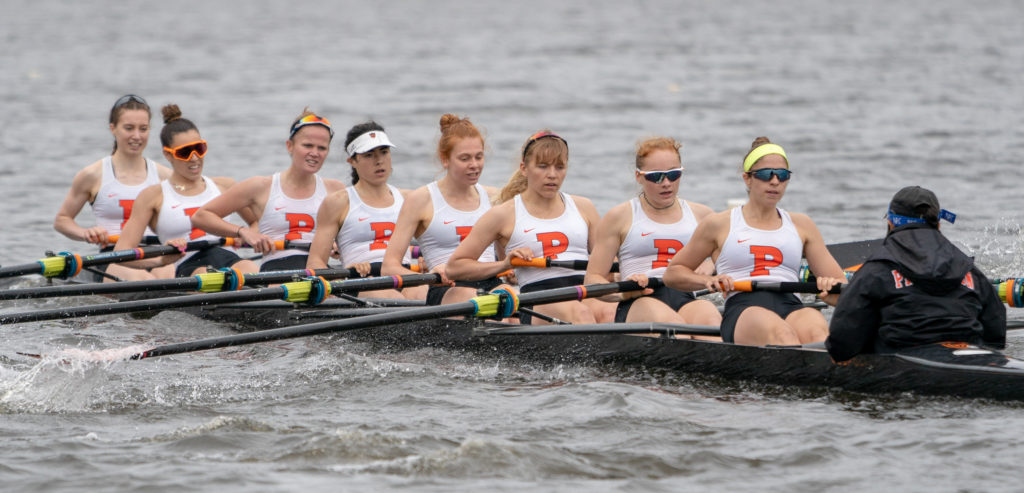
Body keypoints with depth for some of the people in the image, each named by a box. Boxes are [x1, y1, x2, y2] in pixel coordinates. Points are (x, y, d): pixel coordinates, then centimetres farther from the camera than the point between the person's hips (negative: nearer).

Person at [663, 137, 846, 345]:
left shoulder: (801, 225, 25)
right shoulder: (719, 225, 18)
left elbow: (841, 292, 21)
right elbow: (672, 273, 25)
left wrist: (831, 287, -5)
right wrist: (708, 281, 4)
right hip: (742, 309, -2)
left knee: (816, 328, -37)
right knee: (777, 330, -40)